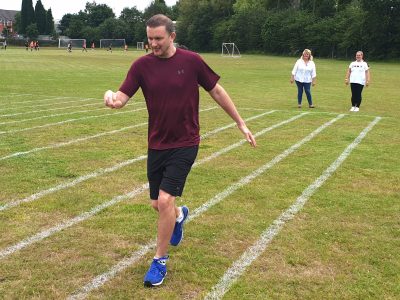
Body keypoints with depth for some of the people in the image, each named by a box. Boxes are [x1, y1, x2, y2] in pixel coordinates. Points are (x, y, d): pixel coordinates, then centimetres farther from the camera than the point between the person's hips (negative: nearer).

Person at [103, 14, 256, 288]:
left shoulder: (191, 61, -8)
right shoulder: (142, 65, -4)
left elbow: (217, 91, 1)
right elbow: (123, 97, -10)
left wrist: (241, 124, 5)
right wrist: (112, 99, -35)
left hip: (185, 144, -3)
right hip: (157, 145, 3)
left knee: (165, 200, -14)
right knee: (157, 204, 11)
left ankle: (160, 261, 8)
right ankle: (179, 215, 50)